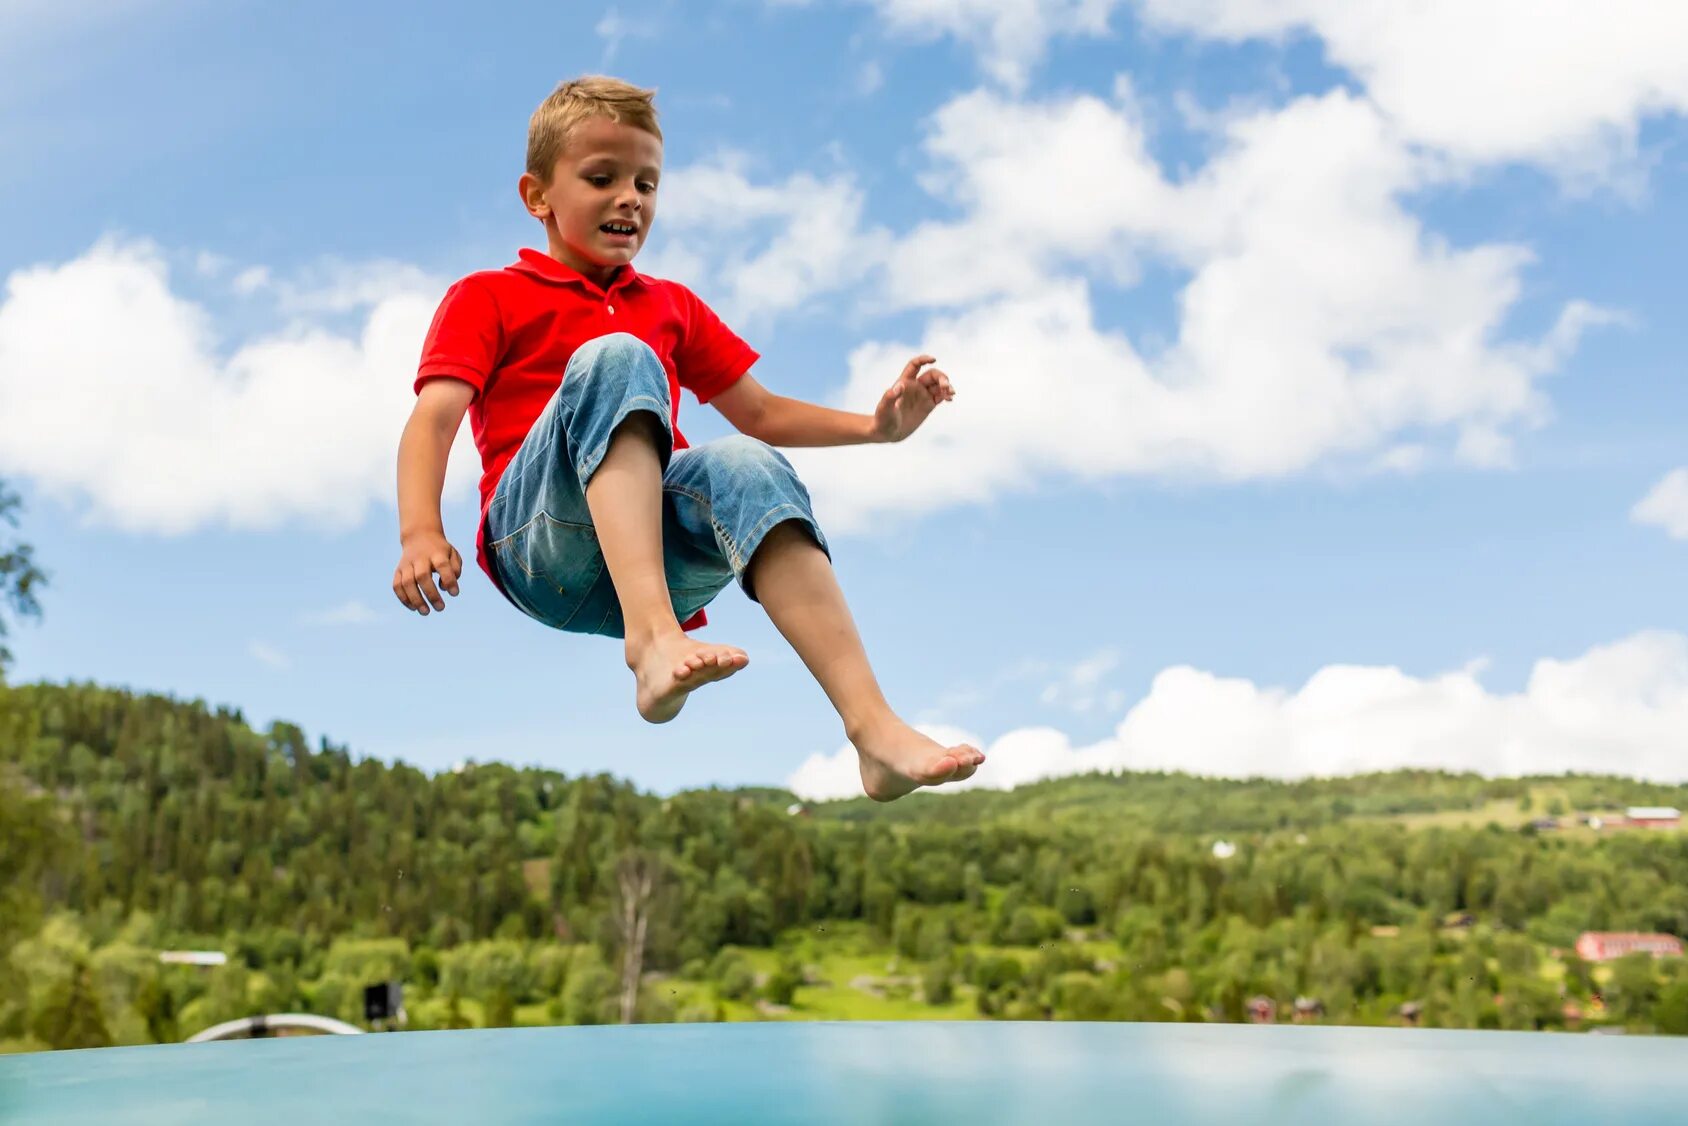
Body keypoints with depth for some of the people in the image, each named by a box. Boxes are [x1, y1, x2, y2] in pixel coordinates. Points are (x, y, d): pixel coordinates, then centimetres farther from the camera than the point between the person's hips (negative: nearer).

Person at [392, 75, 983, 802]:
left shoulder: (671, 306, 29)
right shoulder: (486, 298, 16)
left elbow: (760, 413, 29)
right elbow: (433, 419, 0)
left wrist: (875, 426, 12)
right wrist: (420, 533, -19)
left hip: (656, 547, 3)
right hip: (541, 544, -3)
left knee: (743, 465, -30)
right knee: (616, 358, -27)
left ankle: (874, 727, -43)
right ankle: (652, 636, -48)